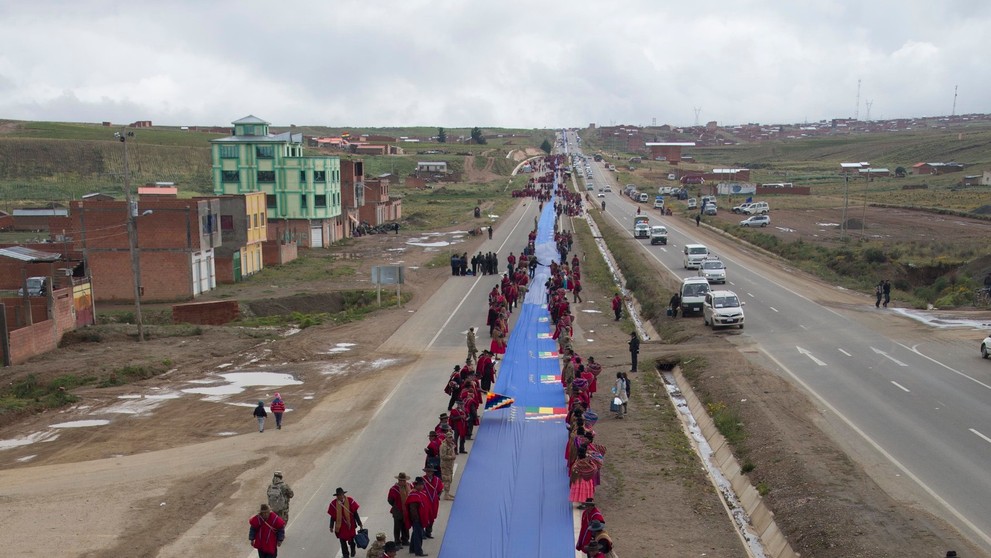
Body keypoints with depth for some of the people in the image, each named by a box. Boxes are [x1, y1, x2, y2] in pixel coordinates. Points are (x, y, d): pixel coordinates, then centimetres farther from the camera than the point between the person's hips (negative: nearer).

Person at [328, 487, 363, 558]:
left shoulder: (350, 501, -15)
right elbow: (332, 516, -4)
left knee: (351, 540, 17)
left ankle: (353, 551, 49)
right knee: (343, 541, 12)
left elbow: (355, 513, -7)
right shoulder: (333, 503, -13)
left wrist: (359, 523, -3)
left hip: (350, 525, 0)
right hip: (340, 527, 0)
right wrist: (331, 527, 3)